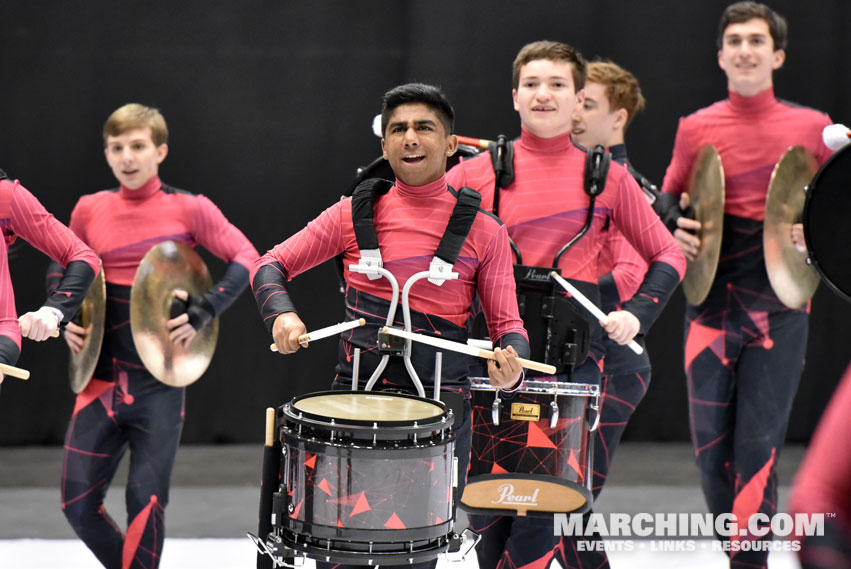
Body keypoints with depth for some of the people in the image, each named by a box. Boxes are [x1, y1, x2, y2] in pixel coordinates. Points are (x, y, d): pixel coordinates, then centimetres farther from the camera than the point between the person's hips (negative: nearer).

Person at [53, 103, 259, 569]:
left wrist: (204, 311, -15)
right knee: (78, 503, 2)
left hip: (160, 382, -4)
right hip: (102, 377, 4)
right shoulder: (90, 210, 6)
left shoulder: (189, 209, -4)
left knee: (146, 499, -8)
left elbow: (247, 258, -4)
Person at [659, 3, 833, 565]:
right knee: (710, 446, 3)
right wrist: (675, 230, -5)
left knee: (758, 445, -7)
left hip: (780, 307, -2)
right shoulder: (696, 128, 6)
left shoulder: (812, 128, 3)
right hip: (712, 302, 2)